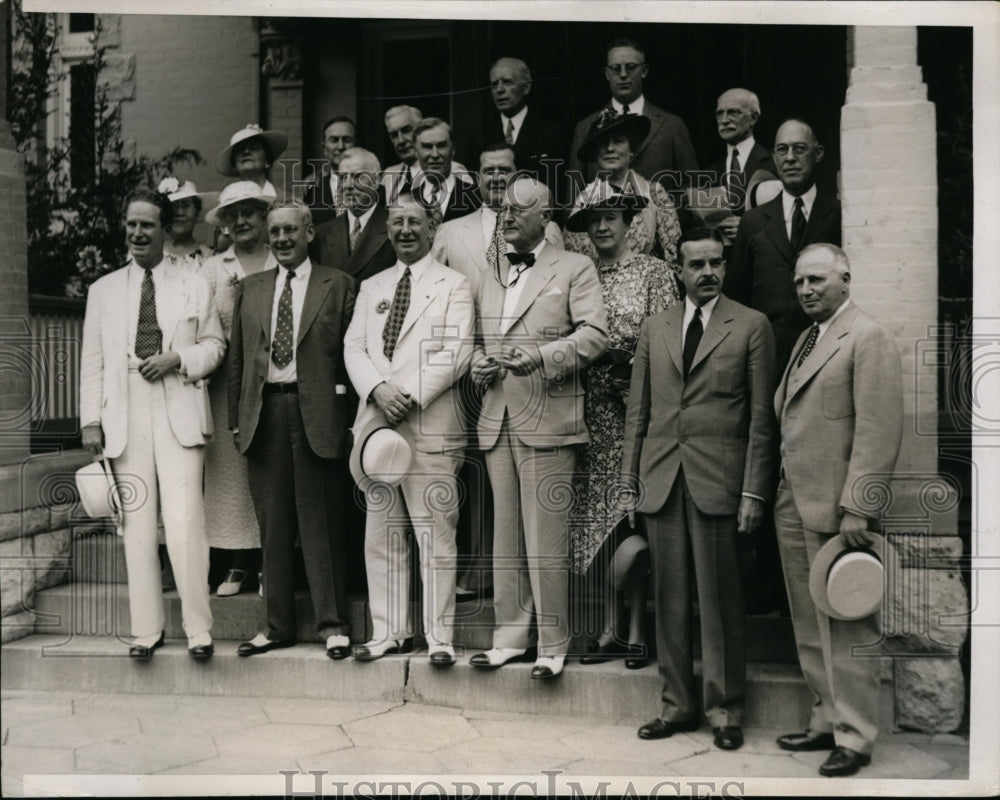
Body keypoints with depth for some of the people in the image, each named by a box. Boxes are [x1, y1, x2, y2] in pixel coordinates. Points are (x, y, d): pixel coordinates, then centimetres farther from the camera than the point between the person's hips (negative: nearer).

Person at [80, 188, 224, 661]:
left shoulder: (194, 285, 9)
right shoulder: (104, 290, 14)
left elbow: (214, 344, 10)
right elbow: (92, 361, 11)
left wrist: (177, 358, -9)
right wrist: (91, 420, 3)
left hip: (178, 414, -2)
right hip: (124, 417, 2)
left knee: (184, 520, -10)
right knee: (137, 524, 3)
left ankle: (198, 627, 0)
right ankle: (146, 629, 13)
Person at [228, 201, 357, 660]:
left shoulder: (338, 285, 4)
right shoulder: (251, 288, 15)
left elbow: (351, 353, 0)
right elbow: (237, 358, 14)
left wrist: (347, 413, -7)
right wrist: (236, 419, 7)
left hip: (317, 412, -4)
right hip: (264, 413, 4)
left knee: (321, 522, 0)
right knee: (272, 524, 9)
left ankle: (332, 624, 10)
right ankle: (278, 625, 19)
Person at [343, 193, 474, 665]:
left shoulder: (453, 286, 4)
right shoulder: (371, 288, 19)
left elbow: (455, 353, -7)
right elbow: (353, 348, 9)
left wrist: (409, 396, -16)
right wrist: (379, 389, -10)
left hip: (430, 428, -5)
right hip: (376, 425, 5)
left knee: (435, 537, -3)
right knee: (381, 537, 9)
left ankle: (439, 637, 6)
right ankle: (388, 632, 19)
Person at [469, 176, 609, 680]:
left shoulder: (574, 268, 4)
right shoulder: (491, 277, 21)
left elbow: (594, 335, -7)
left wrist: (541, 356, -20)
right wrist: (478, 364, 3)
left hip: (548, 421, -5)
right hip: (497, 423, 6)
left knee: (546, 540, -4)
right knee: (505, 539, 9)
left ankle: (553, 646, 7)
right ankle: (509, 636, 19)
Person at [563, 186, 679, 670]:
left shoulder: (654, 273, 4)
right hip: (594, 412, 3)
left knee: (633, 519, -5)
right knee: (597, 518, 2)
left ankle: (634, 629, 8)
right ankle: (610, 629, 11)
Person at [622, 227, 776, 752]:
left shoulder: (751, 326, 3)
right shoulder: (653, 330, 14)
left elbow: (761, 417, -1)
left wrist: (753, 492, -7)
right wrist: (630, 480, 9)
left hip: (717, 479, -3)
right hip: (661, 479, 4)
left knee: (719, 599, 1)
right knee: (669, 598, 8)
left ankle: (725, 709, 15)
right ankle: (677, 703, 20)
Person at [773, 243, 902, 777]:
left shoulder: (868, 338, -8)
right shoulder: (807, 340, 18)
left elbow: (880, 432, -15)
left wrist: (855, 507, -19)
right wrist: (778, 494, 12)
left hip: (834, 511, -8)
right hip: (794, 508, 8)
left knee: (845, 629, 1)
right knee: (810, 628, 14)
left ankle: (854, 737, 12)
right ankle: (827, 721, 26)